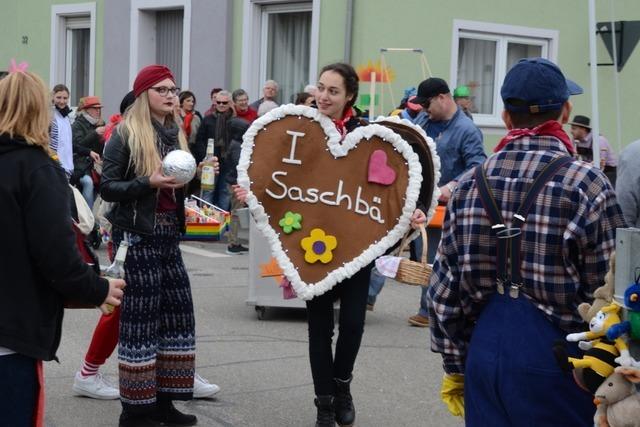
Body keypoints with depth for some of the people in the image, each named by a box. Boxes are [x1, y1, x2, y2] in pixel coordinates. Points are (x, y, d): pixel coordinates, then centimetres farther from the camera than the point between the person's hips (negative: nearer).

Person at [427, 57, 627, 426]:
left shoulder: (470, 183, 3)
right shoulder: (586, 184, -11)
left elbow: (445, 290, 6)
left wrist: (455, 367, 15)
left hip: (485, 349, 4)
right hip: (553, 356, -4)